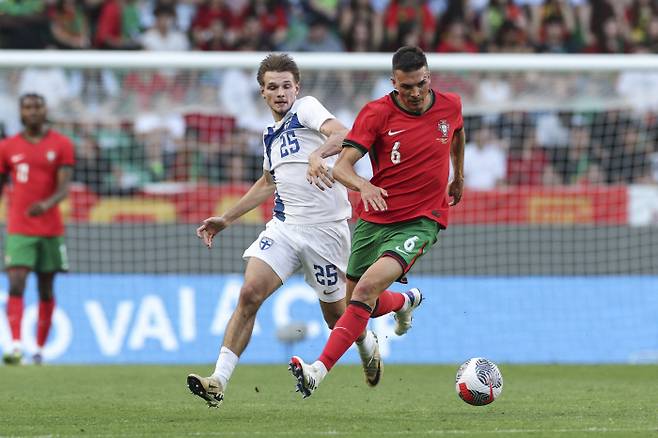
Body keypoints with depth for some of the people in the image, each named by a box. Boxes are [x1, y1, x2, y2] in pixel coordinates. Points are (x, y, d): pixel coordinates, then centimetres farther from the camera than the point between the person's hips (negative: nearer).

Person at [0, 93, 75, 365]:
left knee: (46, 290, 9)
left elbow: (64, 187, -9)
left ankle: (40, 349, 19)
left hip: (50, 229, 1)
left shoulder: (61, 145, 1)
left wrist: (47, 204, -29)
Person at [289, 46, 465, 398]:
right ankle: (405, 302, 49)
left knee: (368, 287, -24)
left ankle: (320, 369, -27)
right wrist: (363, 185, -40)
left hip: (420, 221, -2)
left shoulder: (450, 106, -2)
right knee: (356, 301, 13)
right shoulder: (376, 113, -11)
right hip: (374, 219, 2)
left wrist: (458, 177, 35)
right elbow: (341, 167, -19)